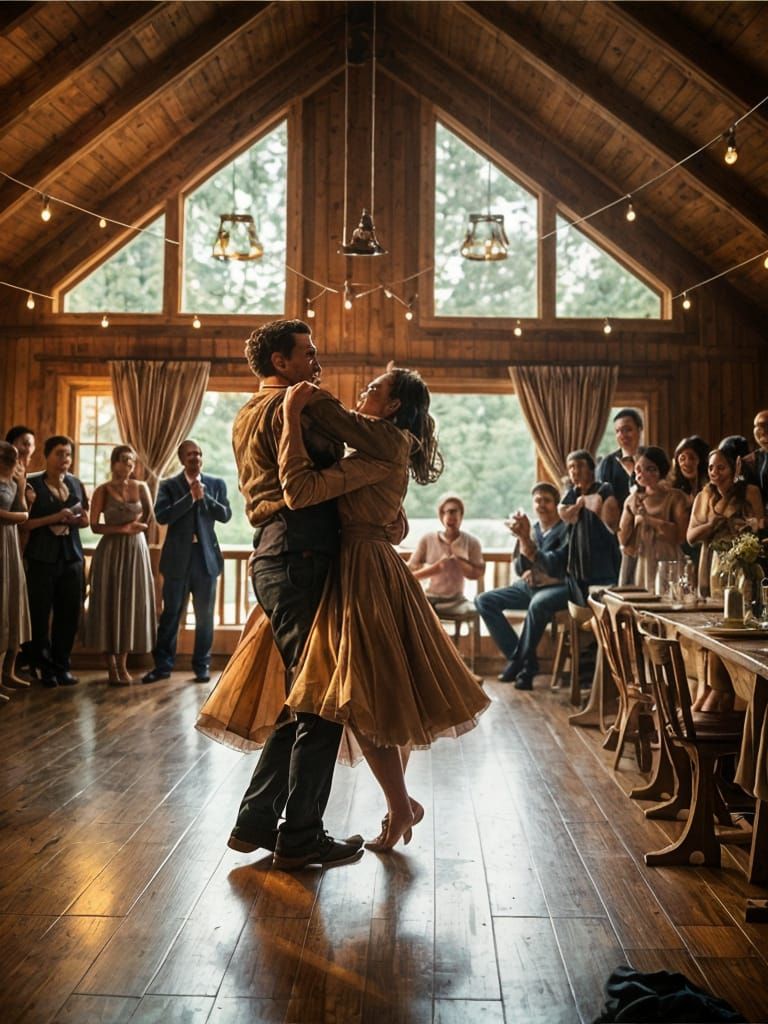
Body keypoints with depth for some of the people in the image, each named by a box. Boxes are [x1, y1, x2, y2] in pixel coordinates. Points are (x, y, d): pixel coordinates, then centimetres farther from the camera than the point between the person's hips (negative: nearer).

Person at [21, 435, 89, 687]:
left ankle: (62, 666, 17)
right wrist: (54, 518, -18)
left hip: (71, 556, 4)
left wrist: (76, 519, -3)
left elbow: (85, 520, 19)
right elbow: (24, 522, -10)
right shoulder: (32, 484, -4)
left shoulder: (76, 484, 11)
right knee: (41, 614, 1)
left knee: (69, 613, 5)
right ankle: (46, 668, 13)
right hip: (42, 557, -4)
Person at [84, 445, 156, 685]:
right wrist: (123, 529, -13)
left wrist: (136, 527, -2)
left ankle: (122, 665, 12)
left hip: (136, 551, 3)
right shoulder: (102, 490, -3)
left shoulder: (141, 487, 6)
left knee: (132, 603, 3)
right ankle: (112, 666, 6)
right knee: (110, 603, 0)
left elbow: (149, 518, 15)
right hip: (111, 551, -3)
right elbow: (95, 526, -7)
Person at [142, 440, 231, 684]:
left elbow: (226, 515, -2)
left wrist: (204, 497, -12)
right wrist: (190, 497, -16)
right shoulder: (168, 485, 3)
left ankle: (202, 666, 15)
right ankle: (163, 665, 13)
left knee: (205, 615, 6)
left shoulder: (216, 484, 7)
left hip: (206, 557, 1)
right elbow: (162, 516, -11)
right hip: (178, 558, -1)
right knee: (170, 614, 4)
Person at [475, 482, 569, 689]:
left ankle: (520, 660, -18)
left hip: (558, 587, -6)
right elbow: (520, 569, 5)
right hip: (529, 586, 7)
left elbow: (555, 566, -19)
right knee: (483, 600, -9)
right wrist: (522, 539, -12)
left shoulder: (566, 529, -8)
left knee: (538, 604, -39)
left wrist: (527, 541, -25)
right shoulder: (531, 529, 7)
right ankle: (520, 658, -11)